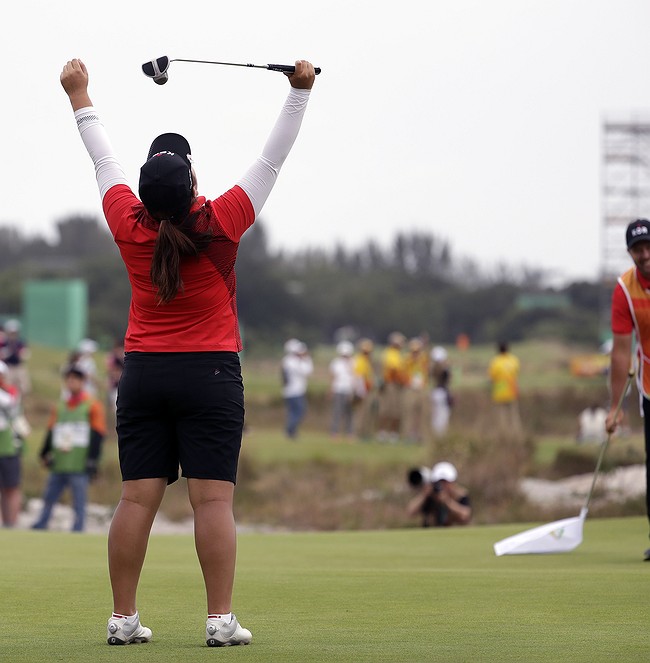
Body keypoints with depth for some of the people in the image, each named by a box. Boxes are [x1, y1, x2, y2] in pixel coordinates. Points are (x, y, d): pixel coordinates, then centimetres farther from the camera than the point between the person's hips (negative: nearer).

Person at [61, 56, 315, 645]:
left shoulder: (130, 228, -4)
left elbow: (104, 160, 10)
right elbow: (273, 160, -5)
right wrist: (300, 91, 1)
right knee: (214, 500, -6)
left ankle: (124, 619, 2)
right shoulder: (220, 225, -11)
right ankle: (221, 621, -9)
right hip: (211, 375, -3)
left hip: (142, 375, 3)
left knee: (137, 499, 2)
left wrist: (80, 96, 23)